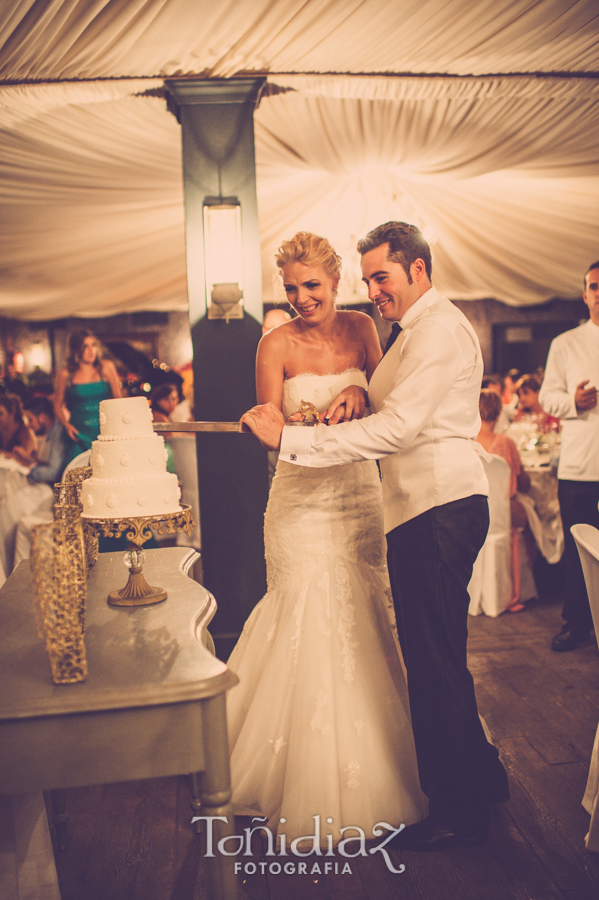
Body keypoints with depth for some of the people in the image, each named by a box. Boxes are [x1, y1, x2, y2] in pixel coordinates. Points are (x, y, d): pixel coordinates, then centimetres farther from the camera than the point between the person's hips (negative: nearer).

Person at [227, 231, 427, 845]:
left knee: (363, 620, 11)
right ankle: (315, 786, 17)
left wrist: (359, 393, -20)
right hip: (303, 497, -3)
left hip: (360, 491, 4)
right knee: (310, 625, -1)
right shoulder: (276, 344, -5)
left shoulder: (360, 328, 5)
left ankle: (368, 772, 31)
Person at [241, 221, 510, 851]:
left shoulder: (439, 328, -12)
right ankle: (480, 779, 33)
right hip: (422, 508, 10)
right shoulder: (413, 330, 22)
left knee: (435, 658, -2)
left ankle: (460, 812, 13)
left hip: (439, 509, -10)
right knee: (432, 655, 17)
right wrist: (358, 394, 2)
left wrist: (290, 438, -21)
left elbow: (397, 427, -21)